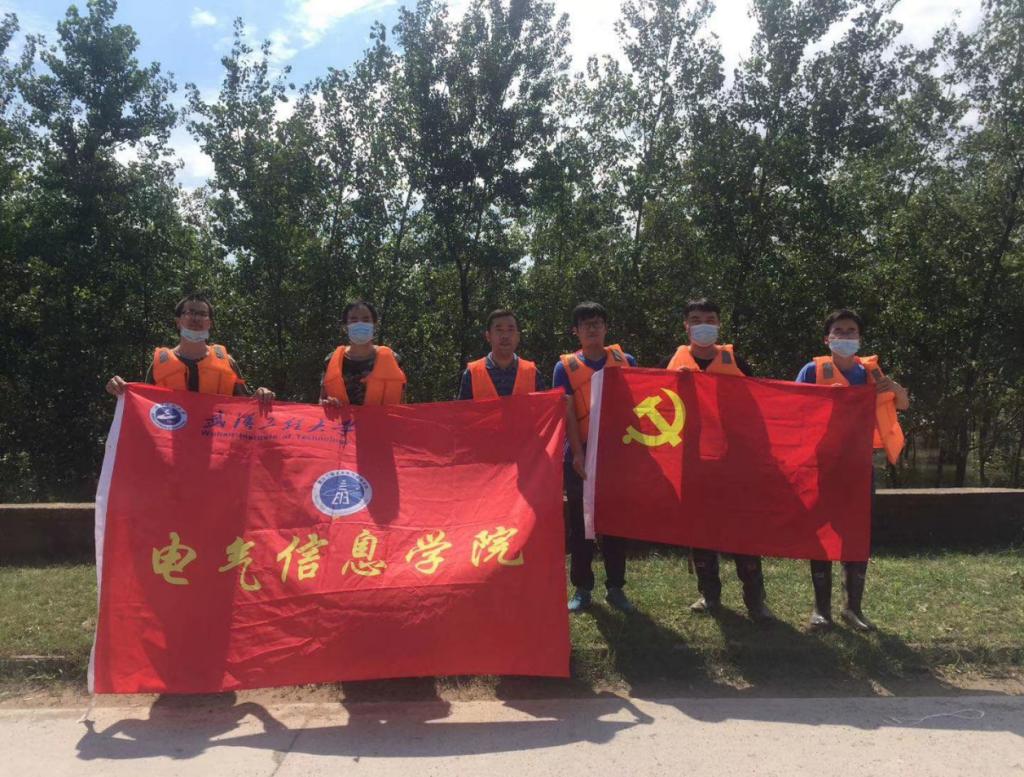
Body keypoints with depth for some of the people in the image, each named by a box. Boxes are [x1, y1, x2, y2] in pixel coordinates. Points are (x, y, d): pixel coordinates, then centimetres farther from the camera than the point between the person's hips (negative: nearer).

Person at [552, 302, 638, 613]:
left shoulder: (626, 362, 6)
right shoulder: (565, 366, 1)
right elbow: (567, 412, -6)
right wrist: (578, 452, -15)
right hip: (581, 454, -1)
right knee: (580, 523, 6)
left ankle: (615, 587, 18)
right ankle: (582, 588, 17)